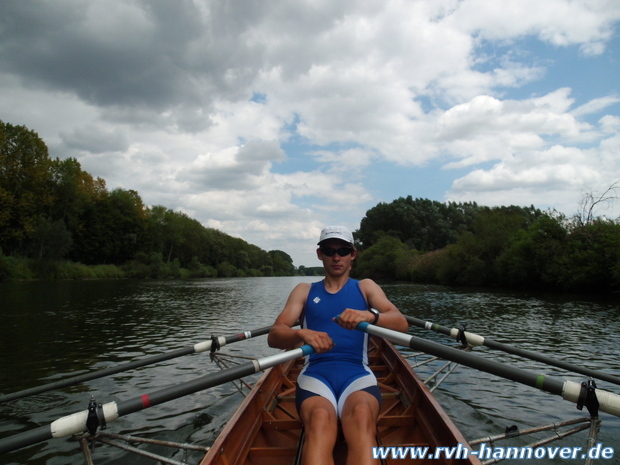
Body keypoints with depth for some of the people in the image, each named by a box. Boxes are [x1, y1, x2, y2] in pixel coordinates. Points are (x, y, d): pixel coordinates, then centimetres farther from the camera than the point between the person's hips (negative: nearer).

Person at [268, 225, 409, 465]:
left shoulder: (366, 287, 17)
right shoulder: (304, 290, 17)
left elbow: (401, 323, -1)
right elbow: (274, 336, 2)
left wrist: (369, 316, -24)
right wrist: (302, 334, -22)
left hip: (358, 374, 0)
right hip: (315, 373, 0)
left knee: (362, 414, -37)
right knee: (320, 418, -36)